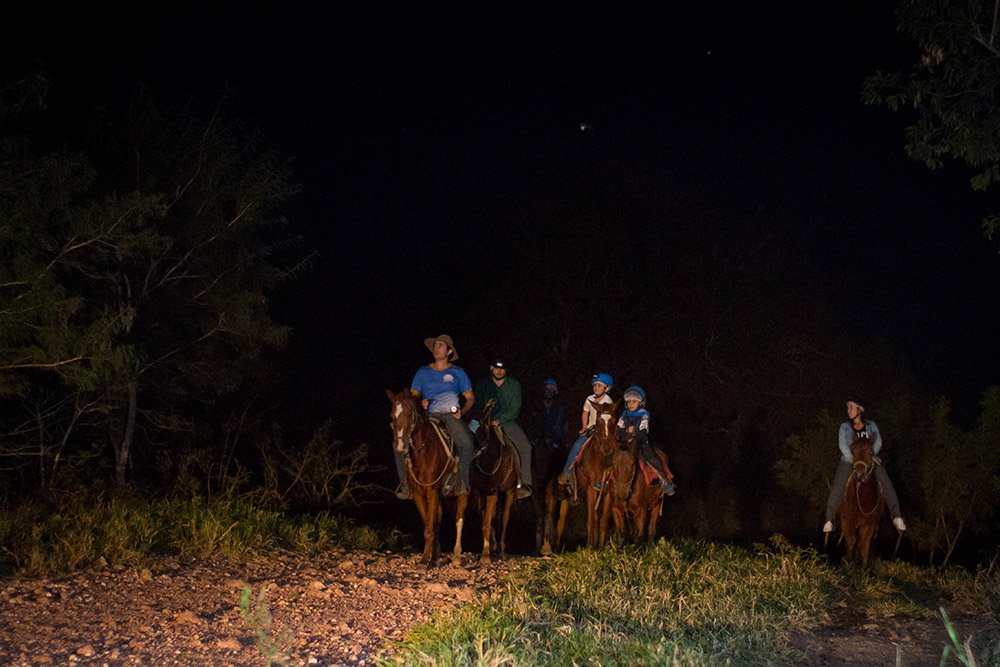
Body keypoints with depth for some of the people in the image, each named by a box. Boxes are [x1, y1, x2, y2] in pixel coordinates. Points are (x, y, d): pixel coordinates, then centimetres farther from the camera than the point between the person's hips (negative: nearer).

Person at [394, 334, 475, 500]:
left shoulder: (458, 373, 12)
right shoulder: (423, 372, 15)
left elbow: (470, 398, 12)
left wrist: (461, 412, -7)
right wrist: (420, 402, -9)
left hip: (450, 416, -2)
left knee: (466, 442, -32)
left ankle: (462, 483, -19)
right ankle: (406, 484, -9)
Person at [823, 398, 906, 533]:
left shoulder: (871, 425, 5)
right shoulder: (845, 427, 3)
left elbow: (878, 442, -5)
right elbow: (843, 445, -8)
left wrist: (871, 455, -22)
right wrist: (853, 460, -20)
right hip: (849, 461, -1)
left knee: (887, 485, -15)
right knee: (837, 489, -15)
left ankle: (897, 518, -12)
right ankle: (829, 520, -6)